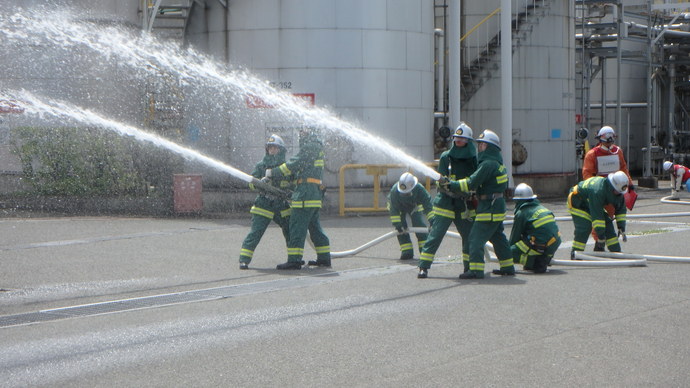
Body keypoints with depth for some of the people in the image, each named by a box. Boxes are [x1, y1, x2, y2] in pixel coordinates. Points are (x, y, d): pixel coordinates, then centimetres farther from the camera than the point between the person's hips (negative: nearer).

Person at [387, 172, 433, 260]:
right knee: (401, 229, -13)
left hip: (414, 206, 1)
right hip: (398, 207, 0)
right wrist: (397, 224, -34)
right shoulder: (394, 191, -38)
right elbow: (394, 209, -32)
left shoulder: (419, 189, -37)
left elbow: (427, 203, -33)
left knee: (420, 225, -12)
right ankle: (407, 251, -6)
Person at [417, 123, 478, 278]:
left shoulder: (474, 159, 5)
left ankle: (469, 266, 23)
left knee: (470, 236, 6)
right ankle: (423, 267, -4)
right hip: (446, 203, -2)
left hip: (465, 206, 2)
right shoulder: (446, 157, 0)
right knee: (435, 235, -7)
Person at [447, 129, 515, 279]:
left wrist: (453, 184, -16)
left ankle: (476, 270, -14)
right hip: (498, 206, 10)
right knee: (498, 237, 19)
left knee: (477, 237, -10)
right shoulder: (497, 163, 15)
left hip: (489, 207, -10)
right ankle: (508, 267, 25)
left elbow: (472, 182, -21)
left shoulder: (488, 164, -18)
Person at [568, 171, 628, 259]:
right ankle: (575, 254, -17)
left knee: (608, 224, 1)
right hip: (577, 203, -8)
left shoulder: (618, 192, -14)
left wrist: (621, 228, -6)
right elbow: (596, 215, -39)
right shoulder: (598, 191, -41)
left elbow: (621, 209, 0)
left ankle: (617, 252, 9)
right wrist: (600, 234, -34)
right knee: (583, 228, -23)